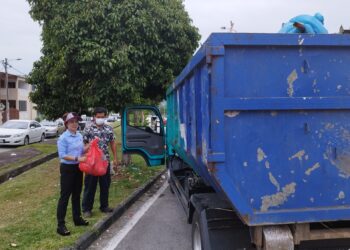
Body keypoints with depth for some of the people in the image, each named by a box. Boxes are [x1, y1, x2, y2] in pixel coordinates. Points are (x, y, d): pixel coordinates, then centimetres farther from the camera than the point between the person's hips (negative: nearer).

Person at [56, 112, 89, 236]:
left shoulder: (79, 136, 6)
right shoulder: (63, 138, -16)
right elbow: (62, 155, -20)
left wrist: (90, 145, -2)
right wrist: (77, 158, -27)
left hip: (78, 168, 7)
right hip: (67, 168, -7)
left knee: (77, 194, 17)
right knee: (65, 196, -4)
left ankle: (77, 218, 31)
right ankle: (60, 225, 2)